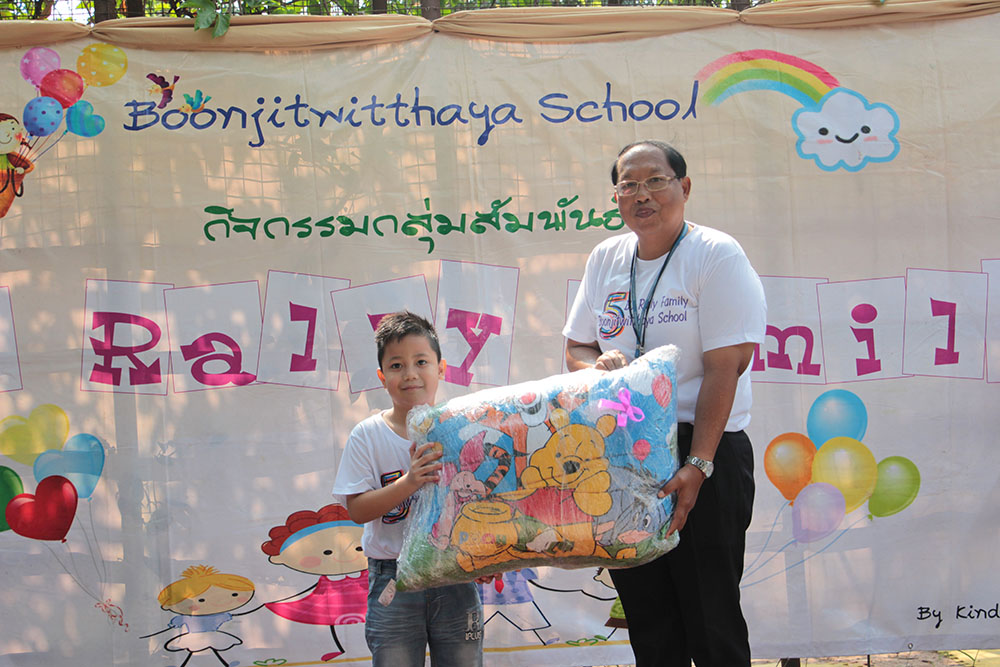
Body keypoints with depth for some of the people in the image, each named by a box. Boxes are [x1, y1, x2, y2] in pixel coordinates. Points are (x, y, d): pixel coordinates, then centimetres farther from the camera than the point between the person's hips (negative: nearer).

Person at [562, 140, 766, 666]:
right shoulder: (605, 258, 12)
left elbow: (724, 368, -14)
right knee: (646, 614, 11)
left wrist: (698, 465, -22)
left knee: (710, 613, -3)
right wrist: (597, 363, -7)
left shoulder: (716, 255, -8)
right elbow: (577, 347, 18)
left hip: (701, 449, -6)